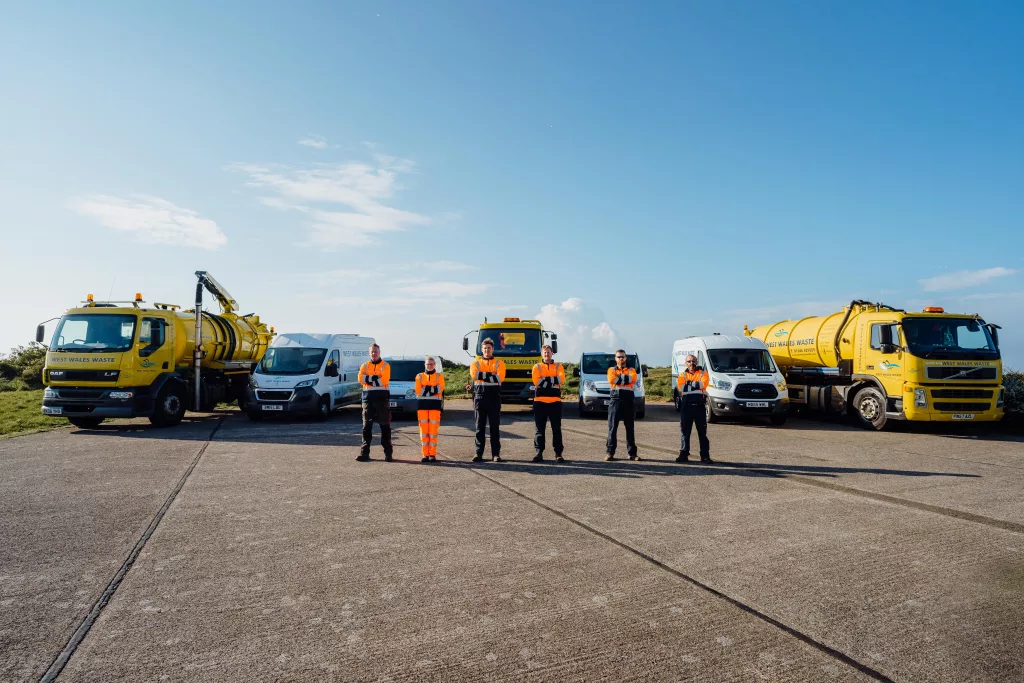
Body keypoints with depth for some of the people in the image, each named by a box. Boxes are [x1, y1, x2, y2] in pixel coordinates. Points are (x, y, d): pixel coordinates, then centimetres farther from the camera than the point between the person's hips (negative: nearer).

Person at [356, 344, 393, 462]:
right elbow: (361, 379, -3)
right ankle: (364, 452, 7)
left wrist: (369, 378, -7)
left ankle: (388, 452, 5)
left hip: (382, 397, -3)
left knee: (385, 425, 0)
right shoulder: (365, 366, 14)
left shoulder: (385, 365, 4)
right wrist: (376, 378, -11)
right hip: (368, 397, 3)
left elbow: (384, 380, -10)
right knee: (367, 425, 3)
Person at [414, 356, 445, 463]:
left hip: (435, 404, -1)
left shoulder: (439, 376, 8)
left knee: (433, 430, -3)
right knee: (423, 430, 1)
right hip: (422, 404, 2)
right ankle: (425, 454, 8)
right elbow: (418, 391, -2)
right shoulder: (419, 376, 11)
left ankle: (432, 454, 3)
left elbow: (440, 389, -7)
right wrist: (433, 388, -10)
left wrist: (426, 389, -13)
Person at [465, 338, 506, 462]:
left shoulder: (499, 363, 7)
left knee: (495, 427, 2)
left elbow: (500, 378, -11)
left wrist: (482, 376, -10)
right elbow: (474, 375, -11)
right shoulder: (475, 363, 10)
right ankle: (479, 453, 11)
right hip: (479, 397, 1)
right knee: (480, 426, 5)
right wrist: (491, 374, -13)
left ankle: (496, 454, 7)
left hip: (494, 398, -1)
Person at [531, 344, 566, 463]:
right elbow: (536, 381, -9)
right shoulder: (537, 367, 9)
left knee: (556, 429, 2)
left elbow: (561, 380, -9)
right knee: (539, 428, 3)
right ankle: (539, 453, 9)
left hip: (555, 401, 0)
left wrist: (545, 379, -13)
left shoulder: (558, 366, 10)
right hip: (540, 401, 0)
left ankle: (558, 453, 7)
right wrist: (553, 380, -10)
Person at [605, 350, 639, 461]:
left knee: (630, 428, 5)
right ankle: (610, 452, 2)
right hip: (615, 401, -1)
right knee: (612, 427, -2)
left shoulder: (631, 370, 14)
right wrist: (625, 378, -7)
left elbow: (632, 379, -10)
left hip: (628, 402, 1)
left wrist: (619, 377, -8)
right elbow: (611, 380, -11)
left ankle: (632, 453, 11)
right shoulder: (611, 370, 12)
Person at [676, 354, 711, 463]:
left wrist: (689, 384, -9)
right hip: (686, 406, 1)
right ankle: (684, 454, 10)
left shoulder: (703, 373, 8)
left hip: (700, 405, -1)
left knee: (702, 432, 3)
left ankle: (705, 455, 7)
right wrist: (696, 385, -10)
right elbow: (680, 387, -6)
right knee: (685, 431, 5)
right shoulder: (682, 375, 12)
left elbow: (703, 384, -12)